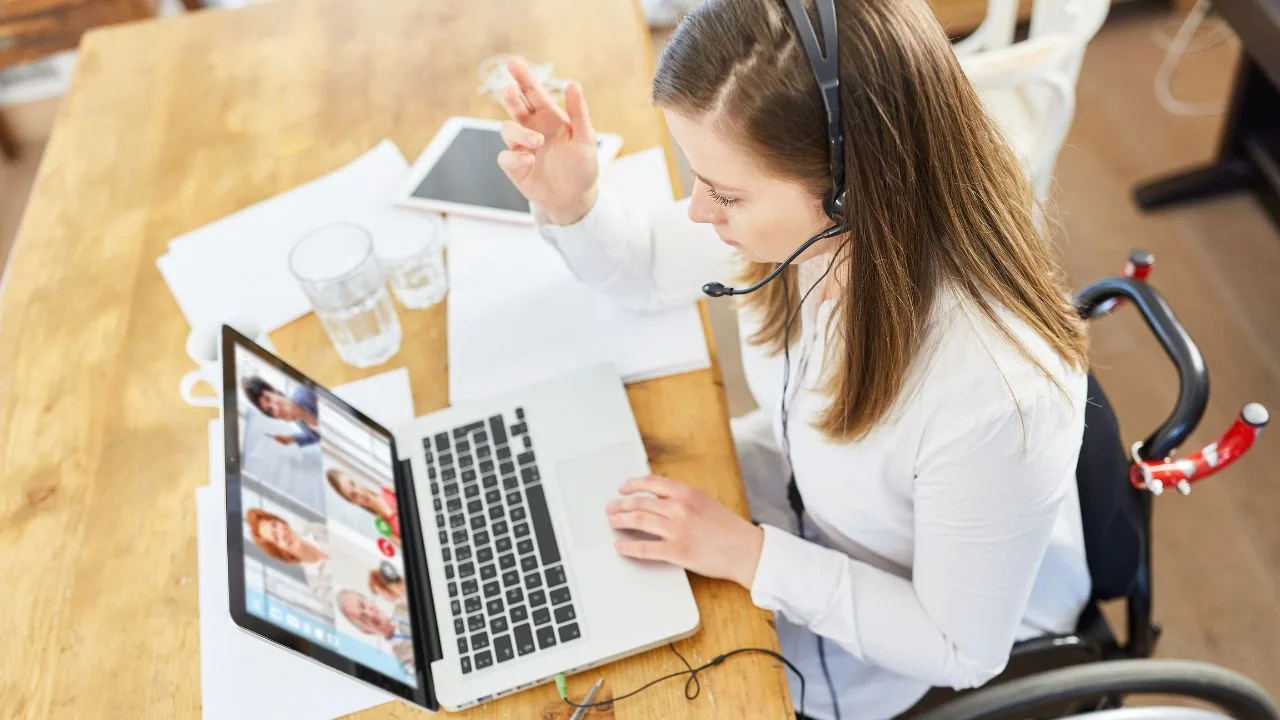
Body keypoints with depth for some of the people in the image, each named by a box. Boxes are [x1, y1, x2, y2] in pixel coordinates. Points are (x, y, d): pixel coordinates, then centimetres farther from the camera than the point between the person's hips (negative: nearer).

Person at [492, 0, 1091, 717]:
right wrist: (570, 202, -24)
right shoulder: (807, 217, -25)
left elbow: (959, 651, -24)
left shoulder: (995, 392, -42)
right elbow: (653, 270, -4)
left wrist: (747, 555, -27)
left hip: (904, 645, -4)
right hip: (806, 485, 5)